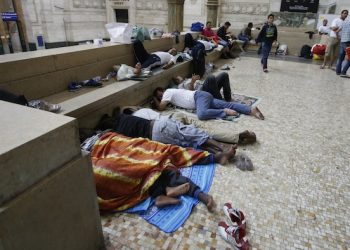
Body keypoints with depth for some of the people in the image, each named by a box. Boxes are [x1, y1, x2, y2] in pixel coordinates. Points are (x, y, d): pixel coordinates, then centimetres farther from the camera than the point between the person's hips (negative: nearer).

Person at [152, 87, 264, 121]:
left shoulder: (168, 92, -1)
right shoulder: (173, 92, 24)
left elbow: (160, 107, -8)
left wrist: (155, 100, 15)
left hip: (199, 96, -9)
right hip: (202, 96, 9)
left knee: (201, 114, -38)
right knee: (228, 104, -4)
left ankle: (225, 112, -26)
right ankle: (251, 110, -11)